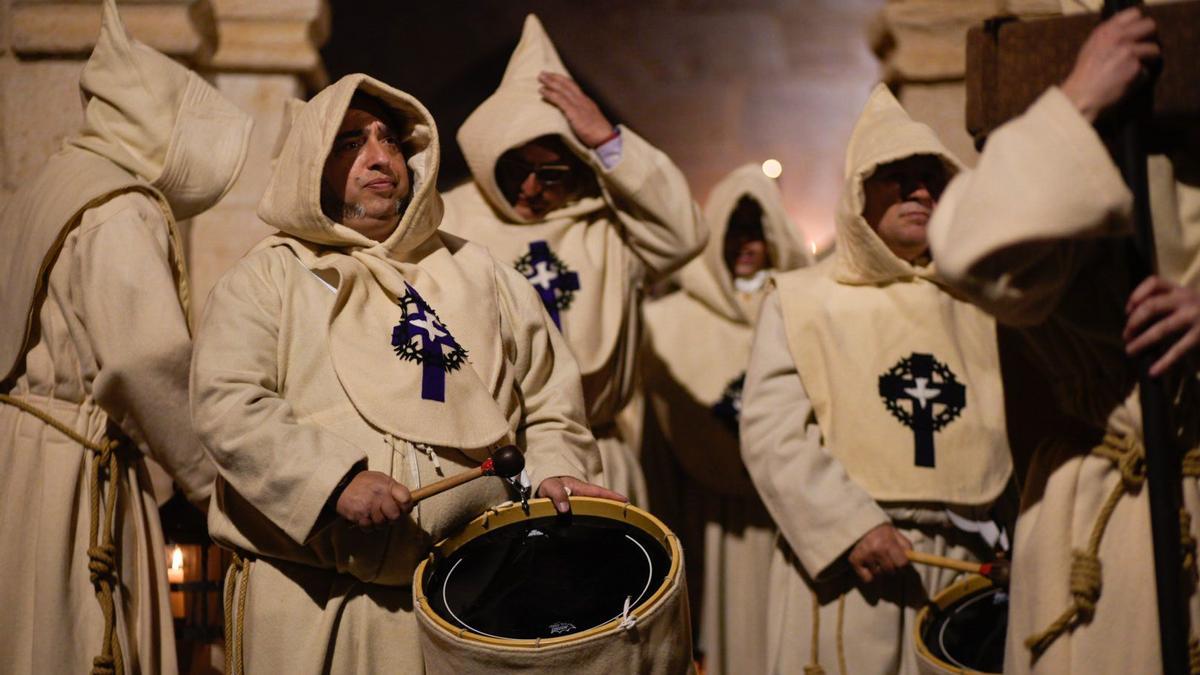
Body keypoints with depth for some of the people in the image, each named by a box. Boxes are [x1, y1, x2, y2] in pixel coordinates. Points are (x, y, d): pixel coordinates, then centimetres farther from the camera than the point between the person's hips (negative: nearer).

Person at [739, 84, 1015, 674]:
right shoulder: (801, 300, 3)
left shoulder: (975, 304, 14)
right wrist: (851, 524, -16)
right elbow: (770, 431, -6)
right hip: (841, 565, -3)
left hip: (963, 564, 3)